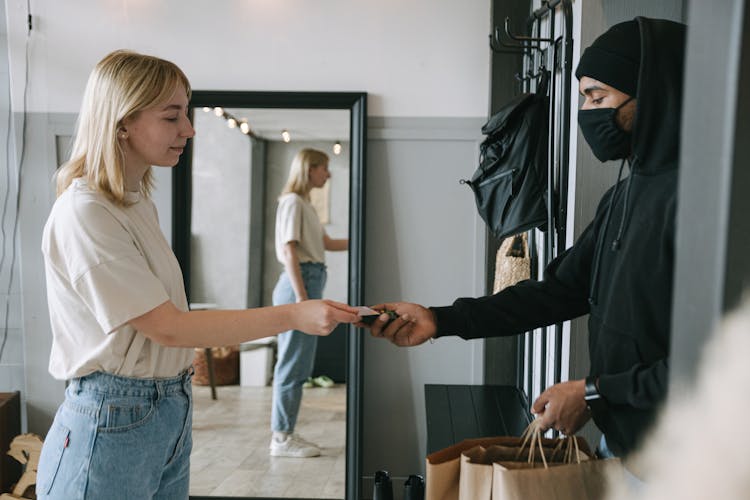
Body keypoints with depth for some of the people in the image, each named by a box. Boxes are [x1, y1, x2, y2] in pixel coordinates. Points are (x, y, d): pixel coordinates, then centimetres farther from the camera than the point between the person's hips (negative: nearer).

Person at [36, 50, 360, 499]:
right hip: (111, 424, -8)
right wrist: (294, 316, -22)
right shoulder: (84, 214, -18)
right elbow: (166, 327, -20)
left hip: (171, 415, 8)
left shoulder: (139, 202, 8)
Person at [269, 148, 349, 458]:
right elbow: (289, 251, -16)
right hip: (300, 283, -10)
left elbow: (328, 243, 25)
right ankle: (282, 438, 2)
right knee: (294, 364, -5)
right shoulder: (293, 202, -9)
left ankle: (284, 433, 19)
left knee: (296, 364, 12)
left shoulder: (305, 204, 20)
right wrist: (302, 297, -21)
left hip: (309, 283, 10)